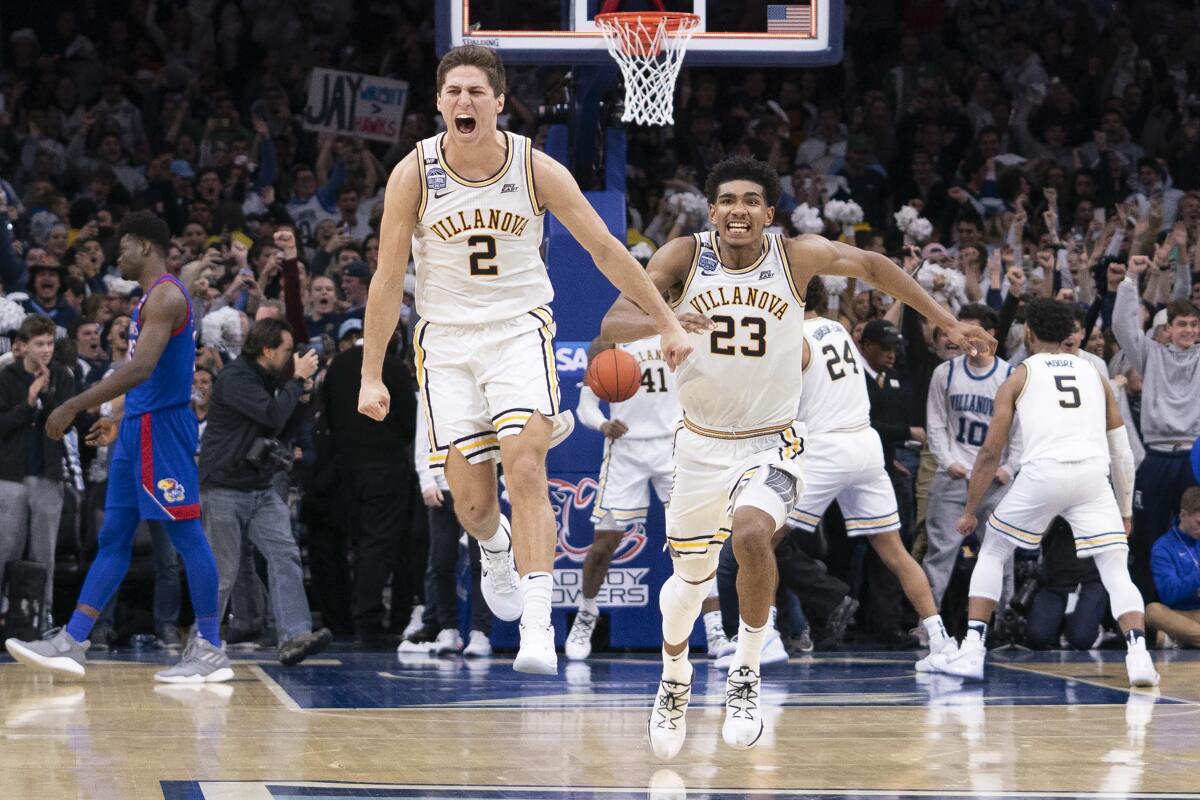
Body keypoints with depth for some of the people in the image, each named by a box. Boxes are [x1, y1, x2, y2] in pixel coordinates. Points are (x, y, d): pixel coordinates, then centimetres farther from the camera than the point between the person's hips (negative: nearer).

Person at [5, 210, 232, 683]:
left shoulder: (165, 294, -14)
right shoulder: (152, 298, 18)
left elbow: (141, 368, -26)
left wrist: (74, 407, -26)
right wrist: (118, 420, 28)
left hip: (161, 429, -11)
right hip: (139, 428, 11)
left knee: (186, 536, -6)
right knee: (113, 539, 7)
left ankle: (210, 652, -3)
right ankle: (70, 645, 6)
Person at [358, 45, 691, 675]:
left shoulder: (536, 169, -9)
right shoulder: (414, 174, -9)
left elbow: (605, 249, 0)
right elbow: (388, 278, -3)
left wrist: (666, 322, 2)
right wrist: (371, 375, -5)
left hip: (519, 329, -1)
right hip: (446, 339, 1)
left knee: (525, 468, -21)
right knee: (470, 499, 1)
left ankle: (538, 628, -24)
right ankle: (496, 551, 40)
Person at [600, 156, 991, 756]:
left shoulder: (798, 257, -10)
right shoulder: (684, 257, -11)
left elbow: (872, 265, 6)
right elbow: (612, 325, -19)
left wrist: (946, 322, 6)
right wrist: (663, 322, -40)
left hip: (771, 442, -2)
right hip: (702, 442, 2)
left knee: (751, 534, -32)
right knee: (690, 578, 14)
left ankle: (746, 673, -12)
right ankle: (674, 682, 44)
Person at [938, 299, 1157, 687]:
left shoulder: (1020, 375, 17)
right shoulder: (1094, 374, 24)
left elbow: (991, 452, 13)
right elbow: (1122, 452, 22)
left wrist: (970, 511, 22)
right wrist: (1125, 512, 30)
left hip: (1043, 474, -2)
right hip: (1093, 476, 2)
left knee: (992, 552, 19)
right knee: (1116, 571, 6)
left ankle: (971, 651, 12)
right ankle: (1138, 654, -17)